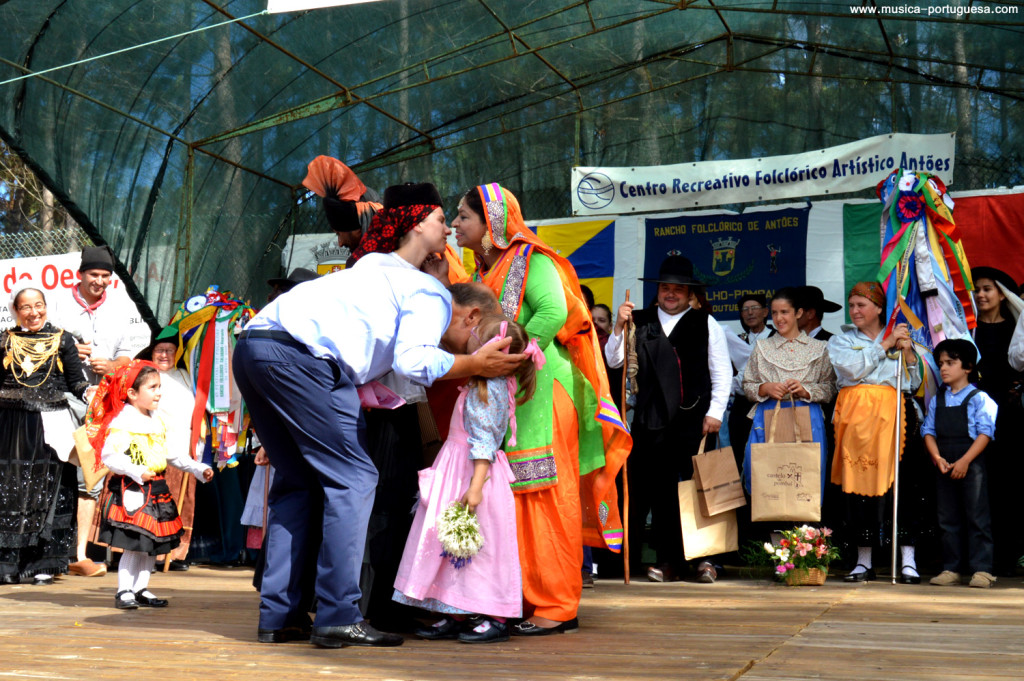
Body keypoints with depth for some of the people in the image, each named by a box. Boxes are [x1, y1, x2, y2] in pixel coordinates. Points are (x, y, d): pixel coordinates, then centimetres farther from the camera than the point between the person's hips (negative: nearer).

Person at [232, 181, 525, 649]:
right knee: (353, 478, -1)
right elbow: (413, 361, -10)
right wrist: (473, 365, -1)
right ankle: (338, 618, -4)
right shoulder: (432, 295, 7)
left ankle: (279, 615, 13)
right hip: (299, 354, -8)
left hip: (252, 344, 9)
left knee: (298, 481, 15)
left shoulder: (376, 266, 33)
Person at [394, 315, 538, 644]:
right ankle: (458, 615, 16)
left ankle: (495, 619, 2)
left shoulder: (487, 390, -18)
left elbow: (484, 442, -23)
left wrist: (476, 486, -26)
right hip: (458, 469, 10)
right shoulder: (489, 385, 9)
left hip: (475, 470, -10)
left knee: (480, 546, -4)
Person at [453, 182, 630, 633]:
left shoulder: (530, 260, -6)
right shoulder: (486, 270, 21)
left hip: (540, 393, -9)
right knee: (514, 496, 7)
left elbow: (554, 310, -21)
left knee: (544, 494, -7)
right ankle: (522, 599, 13)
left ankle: (556, 607, -2)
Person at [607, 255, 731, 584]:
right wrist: (619, 327, -8)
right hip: (652, 419, 2)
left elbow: (722, 372, 5)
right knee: (659, 490, 3)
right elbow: (613, 361, 6)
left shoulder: (705, 323, 7)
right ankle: (667, 560, 10)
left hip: (695, 419, -2)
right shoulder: (639, 322, 9)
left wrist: (714, 412, -3)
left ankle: (704, 557, 8)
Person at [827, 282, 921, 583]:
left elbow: (913, 384, 13)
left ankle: (908, 559, -8)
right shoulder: (840, 341, 16)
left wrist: (907, 352, 0)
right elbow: (854, 369, -4)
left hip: (889, 414, 0)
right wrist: (885, 344, -1)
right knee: (856, 481, -3)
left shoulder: (897, 339, 18)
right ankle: (864, 561, 6)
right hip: (855, 414, 0)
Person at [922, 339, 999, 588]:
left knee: (977, 518, -4)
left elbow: (985, 432, -9)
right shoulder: (937, 400, 13)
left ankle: (982, 569, 0)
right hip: (945, 467, 5)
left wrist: (964, 461, -17)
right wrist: (937, 457, -8)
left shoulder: (979, 398, -3)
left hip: (972, 464, -5)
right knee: (947, 519, 8)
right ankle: (950, 569, 14)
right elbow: (929, 431, 9)